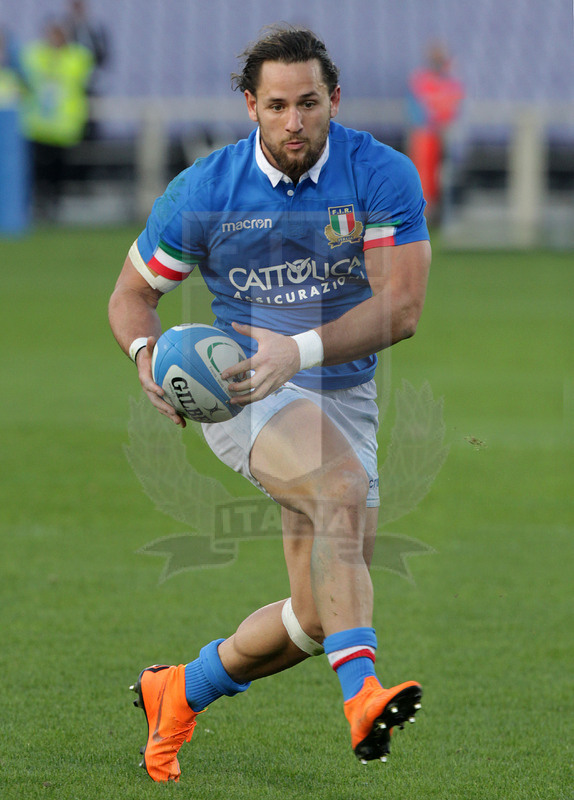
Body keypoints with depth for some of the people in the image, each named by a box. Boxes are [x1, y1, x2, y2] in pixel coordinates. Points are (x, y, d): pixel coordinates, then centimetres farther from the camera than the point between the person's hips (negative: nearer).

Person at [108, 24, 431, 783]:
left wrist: (300, 350, -31)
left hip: (344, 395, 3)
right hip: (241, 386, -3)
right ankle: (362, 694, -49)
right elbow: (131, 294, 5)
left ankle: (179, 692, 29)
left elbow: (401, 307, -17)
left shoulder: (383, 176, -9)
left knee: (315, 618, 2)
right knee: (344, 491, -36)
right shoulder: (205, 190, -6)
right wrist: (149, 355, -17)